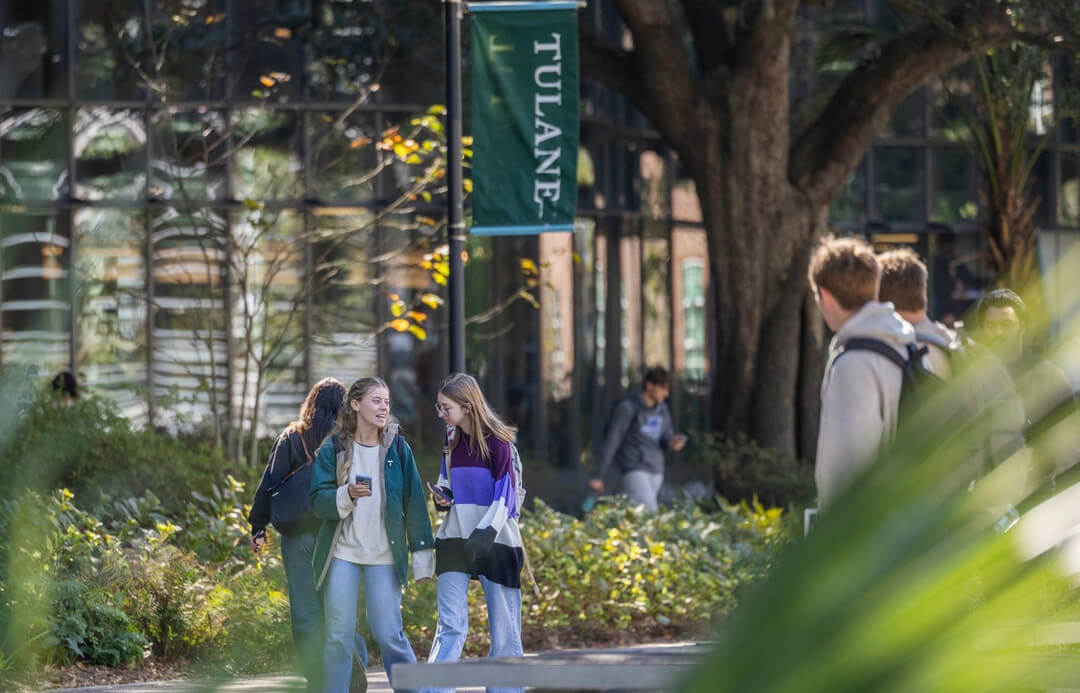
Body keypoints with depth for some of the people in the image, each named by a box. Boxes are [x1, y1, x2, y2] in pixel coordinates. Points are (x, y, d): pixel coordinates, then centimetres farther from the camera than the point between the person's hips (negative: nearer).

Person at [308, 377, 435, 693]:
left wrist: (422, 553, 4)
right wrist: (347, 495, -22)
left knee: (390, 635, -3)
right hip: (342, 553, 0)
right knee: (338, 635, 0)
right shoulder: (333, 449, 1)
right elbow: (317, 500, -2)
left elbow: (414, 502, 7)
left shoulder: (398, 448, 4)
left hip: (384, 557, 0)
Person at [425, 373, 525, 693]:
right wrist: (442, 497, -1)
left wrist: (485, 533, -22)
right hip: (455, 540, 5)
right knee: (450, 625, -3)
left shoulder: (496, 441, -10)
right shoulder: (451, 440, 8)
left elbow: (505, 495, -12)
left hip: (495, 541, -5)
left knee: (504, 628, 1)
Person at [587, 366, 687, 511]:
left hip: (655, 470, 7)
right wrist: (597, 476, -9)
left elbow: (666, 439, 14)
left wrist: (674, 442, -12)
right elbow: (610, 442, -10)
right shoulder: (627, 407, -12)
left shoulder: (662, 408, 9)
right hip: (634, 470, -7)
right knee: (648, 511, -22)